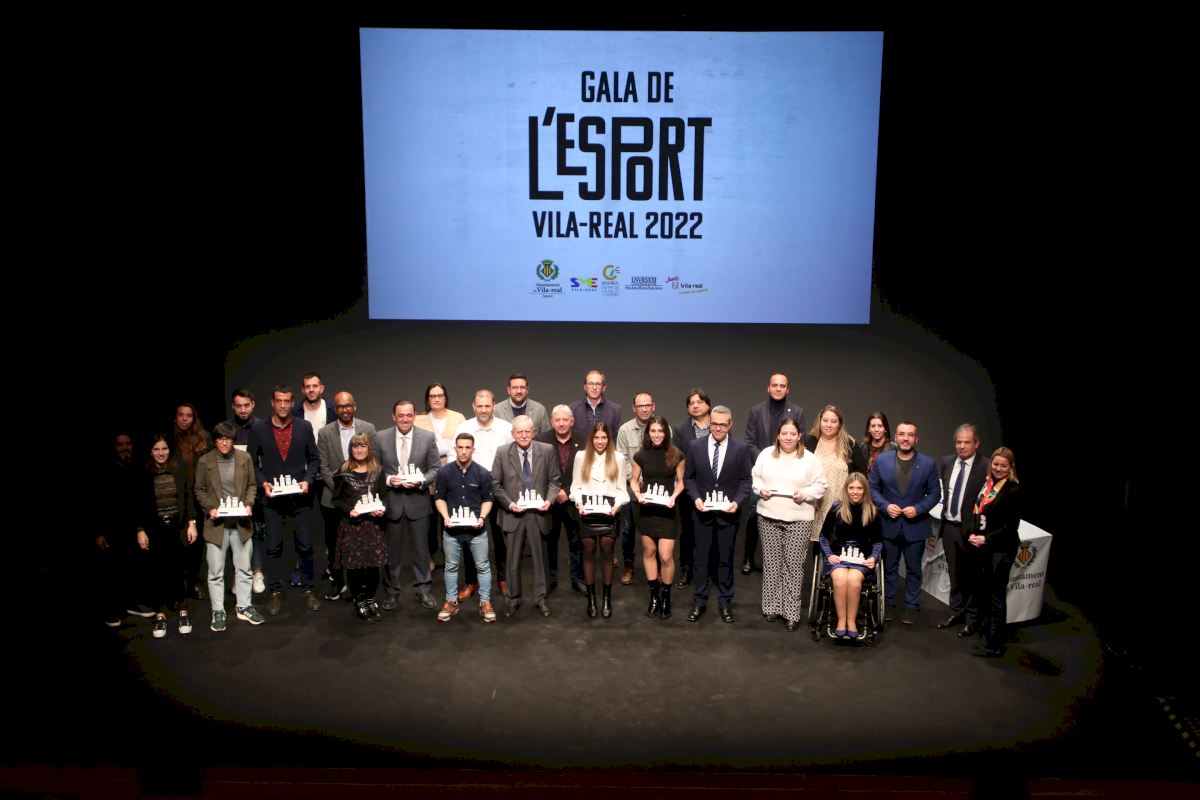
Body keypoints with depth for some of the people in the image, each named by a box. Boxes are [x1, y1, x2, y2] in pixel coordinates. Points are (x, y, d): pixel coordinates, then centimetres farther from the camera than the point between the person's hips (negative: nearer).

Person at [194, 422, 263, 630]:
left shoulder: (244, 458, 1)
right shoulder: (204, 461, -4)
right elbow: (200, 490, 3)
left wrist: (249, 504, -8)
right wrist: (209, 508, -11)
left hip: (241, 523, 2)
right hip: (216, 524, -2)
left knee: (243, 568, 11)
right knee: (215, 572, 5)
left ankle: (244, 606, 26)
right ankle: (218, 612, 17)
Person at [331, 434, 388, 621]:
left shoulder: (378, 471, 6)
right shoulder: (343, 471, 1)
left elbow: (383, 497, 11)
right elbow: (337, 499, 2)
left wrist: (381, 510, -9)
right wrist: (349, 510, -14)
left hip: (373, 522, 1)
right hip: (351, 523, -1)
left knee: (373, 563, 0)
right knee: (353, 564, 0)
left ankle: (370, 599, 20)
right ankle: (359, 601, 18)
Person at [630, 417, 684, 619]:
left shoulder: (676, 456, -5)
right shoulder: (640, 456, -1)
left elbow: (680, 481, 4)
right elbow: (634, 479, 7)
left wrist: (673, 497, -14)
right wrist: (638, 494, -12)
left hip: (667, 509, -2)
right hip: (647, 508, 2)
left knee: (666, 556, -7)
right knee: (649, 552, 10)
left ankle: (666, 596, 13)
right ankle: (654, 594, 24)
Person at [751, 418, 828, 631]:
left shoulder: (810, 460, -1)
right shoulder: (766, 454, 6)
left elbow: (821, 486, 1)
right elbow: (755, 476, 12)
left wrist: (805, 494, -16)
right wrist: (760, 489, -7)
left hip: (798, 520, -2)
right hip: (769, 517, 3)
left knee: (793, 565, -2)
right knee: (771, 563, 9)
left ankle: (791, 612, 6)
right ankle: (772, 606, 21)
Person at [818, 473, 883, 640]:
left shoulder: (872, 512, 3)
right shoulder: (836, 508, 1)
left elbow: (878, 541, 13)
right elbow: (824, 536, 9)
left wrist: (874, 557, -4)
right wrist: (829, 554, -5)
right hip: (838, 554, 0)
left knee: (854, 580, -32)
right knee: (840, 579, -32)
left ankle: (852, 621, -16)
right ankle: (841, 620, -18)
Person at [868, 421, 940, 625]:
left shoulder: (928, 464, -5)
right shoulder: (881, 460, -3)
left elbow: (934, 493, -1)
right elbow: (872, 488, 1)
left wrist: (918, 509, -16)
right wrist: (885, 506, -14)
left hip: (915, 525, -1)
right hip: (889, 524, 1)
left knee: (913, 569, 10)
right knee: (889, 567, 13)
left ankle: (912, 606, 23)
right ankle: (889, 603, 27)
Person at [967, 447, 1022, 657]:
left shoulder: (1014, 490, -13)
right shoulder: (987, 484, 6)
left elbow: (1011, 526, -14)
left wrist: (986, 538, -18)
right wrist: (973, 534, -5)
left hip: (1001, 549, -6)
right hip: (982, 547, 6)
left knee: (996, 597, 3)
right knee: (978, 590, 16)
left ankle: (994, 646, 15)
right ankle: (987, 630, 37)